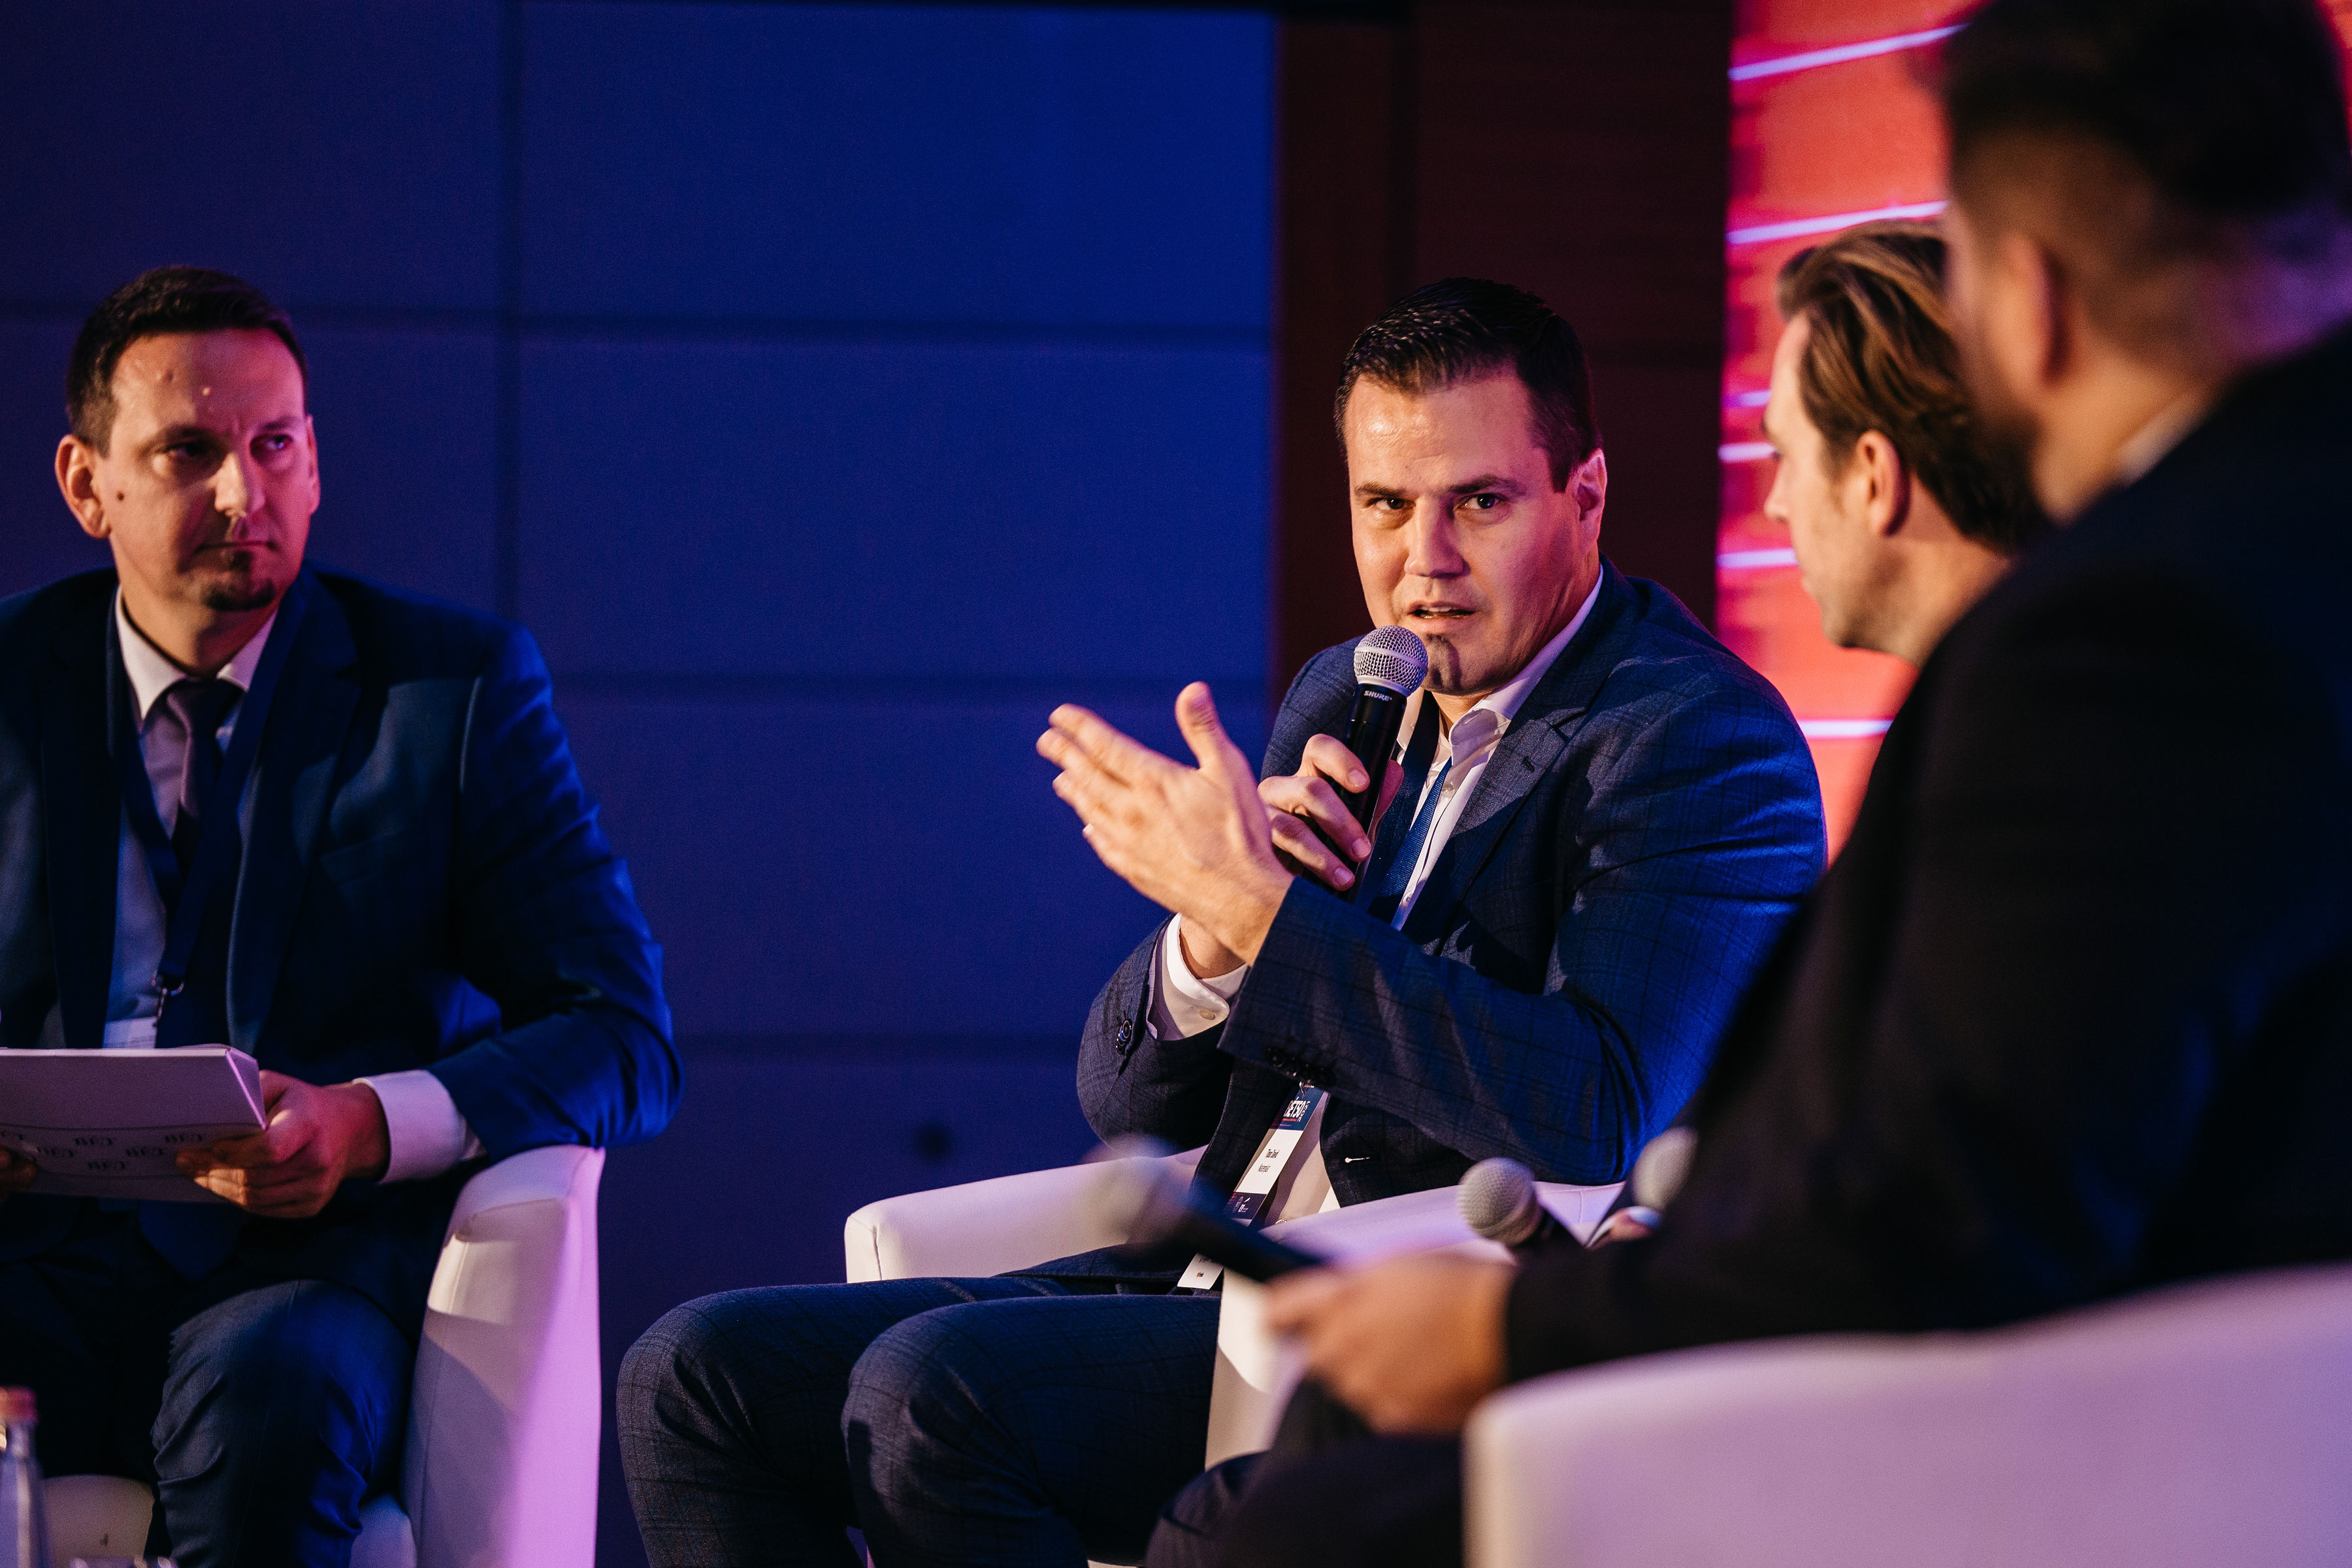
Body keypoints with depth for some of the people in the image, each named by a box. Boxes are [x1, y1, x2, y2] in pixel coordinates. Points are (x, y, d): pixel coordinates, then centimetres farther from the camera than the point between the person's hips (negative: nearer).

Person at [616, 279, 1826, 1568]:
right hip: (1207, 1292, 9)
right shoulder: (1343, 703, 19)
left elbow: (1592, 1116, -23)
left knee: (929, 1387, -29)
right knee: (699, 1375, -6)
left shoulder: (1702, 739, -6)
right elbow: (1130, 1100, 16)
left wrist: (1257, 906, -21)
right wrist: (1213, 922, -7)